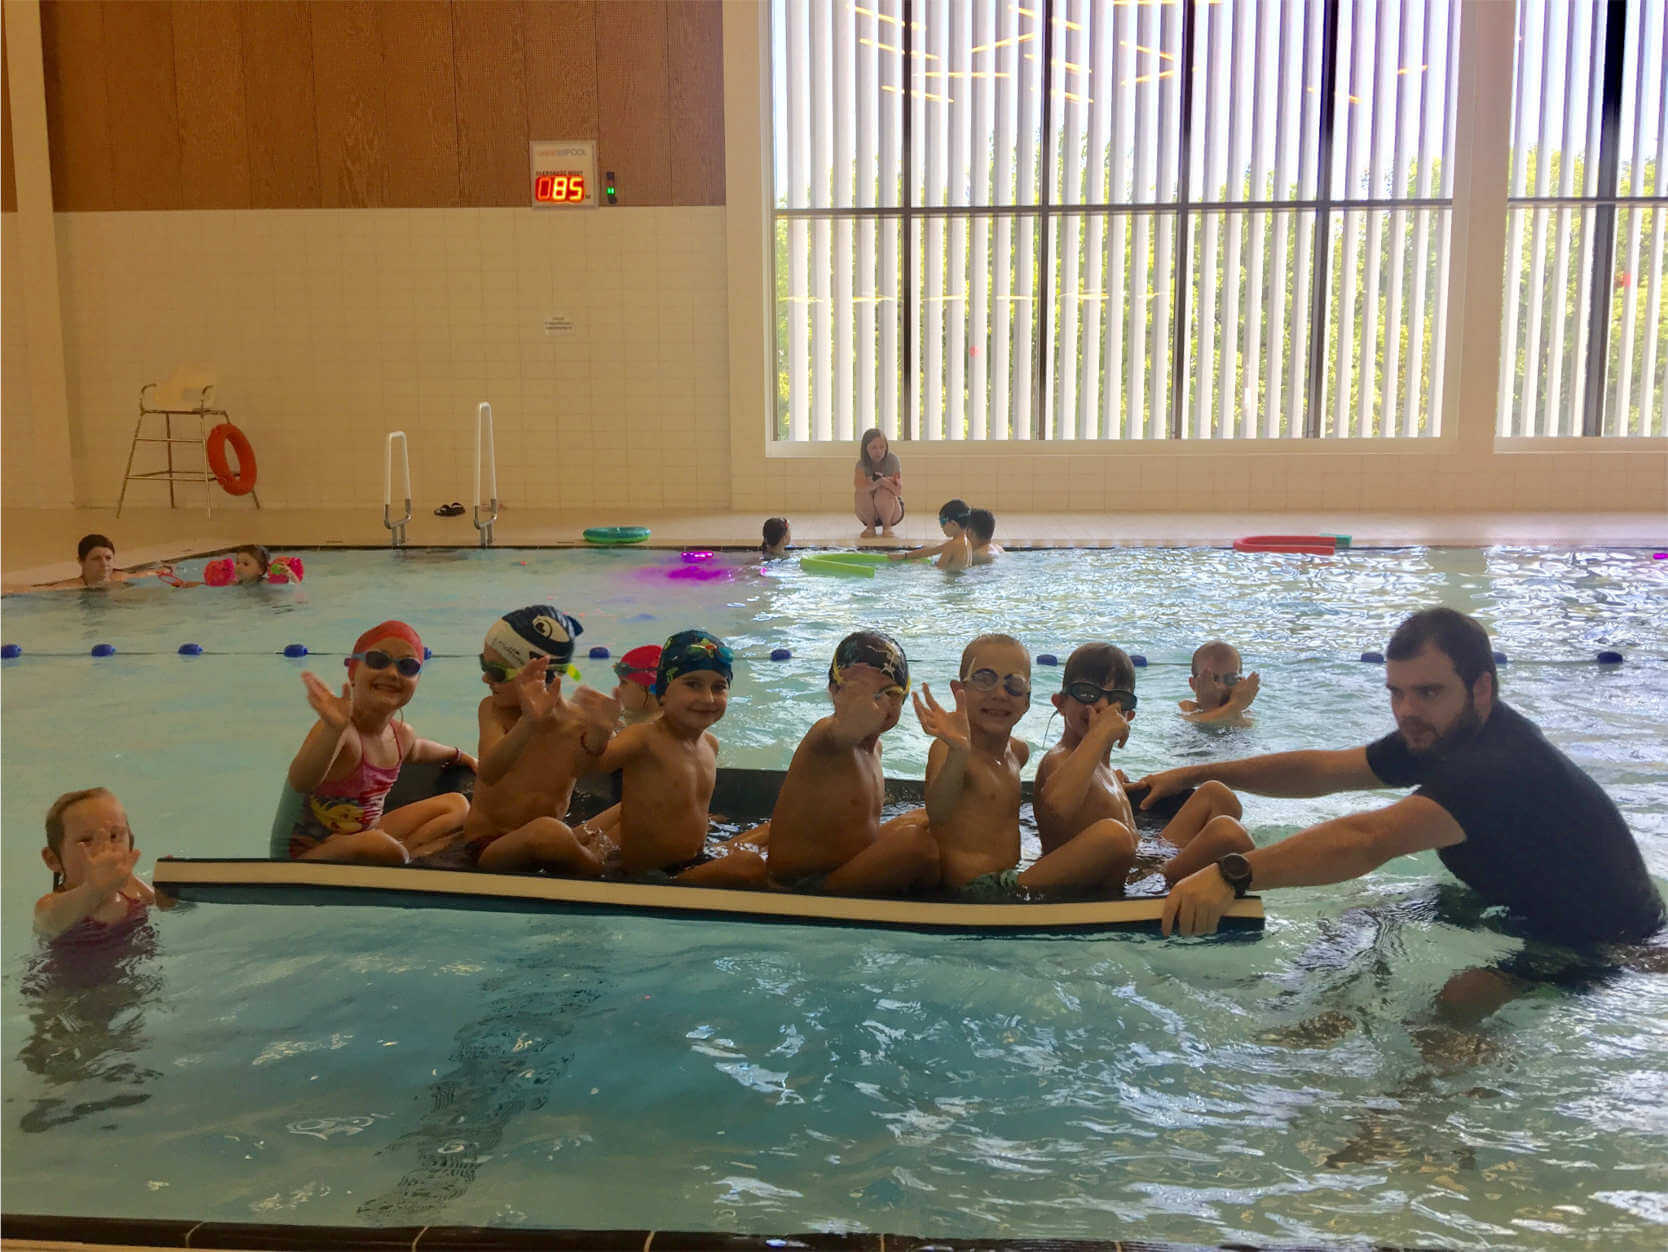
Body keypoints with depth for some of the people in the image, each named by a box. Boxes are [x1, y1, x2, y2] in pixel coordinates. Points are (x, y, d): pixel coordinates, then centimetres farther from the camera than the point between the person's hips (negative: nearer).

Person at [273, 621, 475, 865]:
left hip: (362, 836, 9)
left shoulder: (402, 735, 0)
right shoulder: (340, 732, -26)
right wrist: (334, 730, -62)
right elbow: (301, 783, -47)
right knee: (383, 849, -39)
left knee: (457, 805, 15)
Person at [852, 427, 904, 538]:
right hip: (870, 513, 1)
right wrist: (876, 484, -50)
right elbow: (858, 486, -32)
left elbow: (899, 492, -21)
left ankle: (887, 526, -8)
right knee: (861, 493, -30)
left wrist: (887, 482, -41)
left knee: (883, 492, -34)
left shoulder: (892, 459, -14)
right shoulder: (862, 464, -11)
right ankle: (870, 526, -7)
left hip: (893, 510, -1)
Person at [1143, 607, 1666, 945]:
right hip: (1532, 916, 9)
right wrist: (1196, 774, -2)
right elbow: (1321, 769, 1)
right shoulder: (1441, 735, -7)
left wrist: (1232, 874, -59)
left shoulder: (1501, 768, -36)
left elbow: (1370, 839, -50)